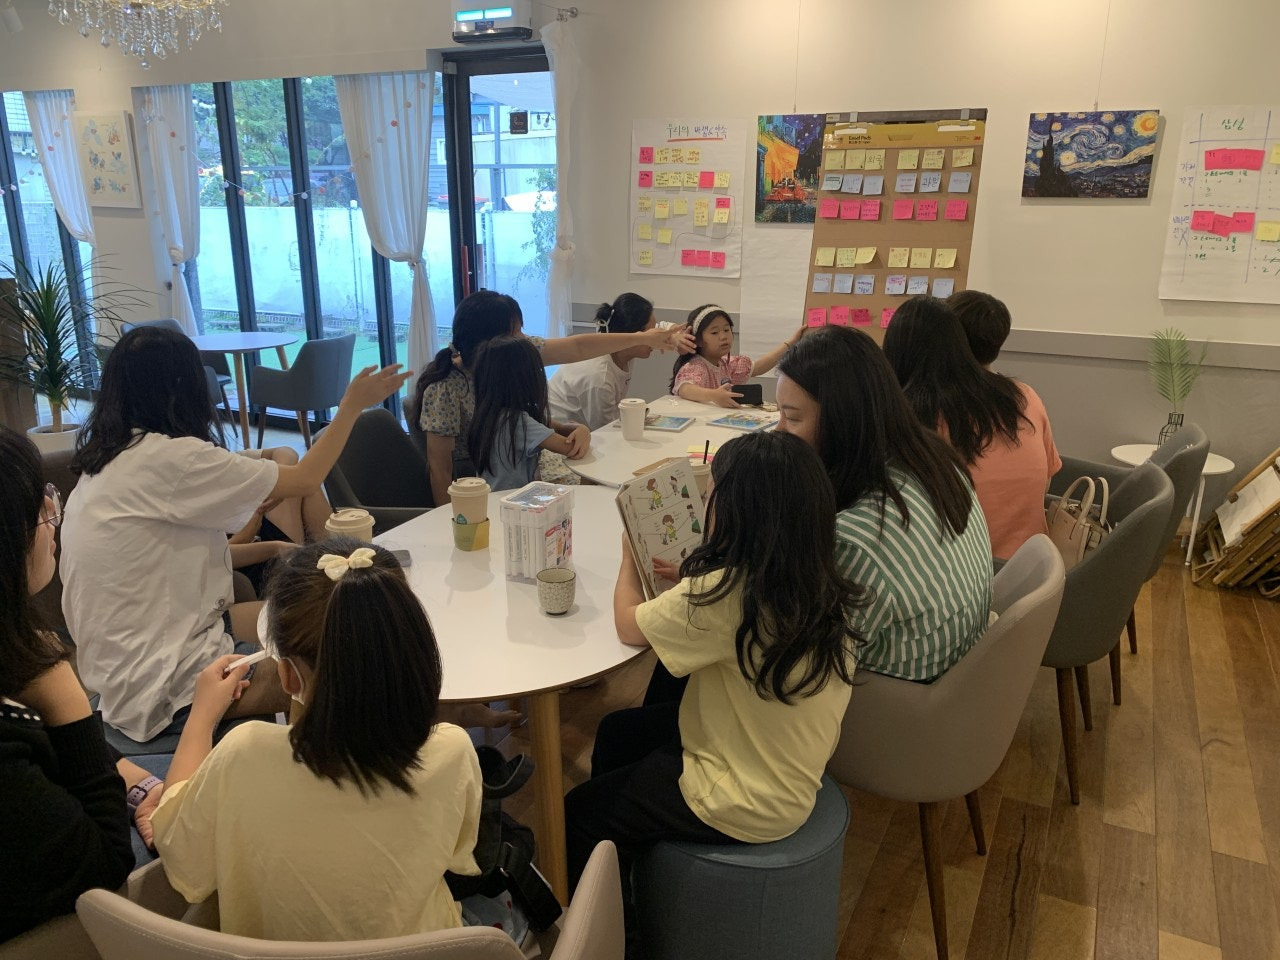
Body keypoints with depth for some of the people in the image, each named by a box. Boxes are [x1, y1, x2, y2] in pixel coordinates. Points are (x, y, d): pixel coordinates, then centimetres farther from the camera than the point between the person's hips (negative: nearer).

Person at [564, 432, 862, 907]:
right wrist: (682, 586, -4)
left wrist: (630, 558, 2)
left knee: (579, 815, 12)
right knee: (616, 732, 24)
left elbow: (628, 624, -14)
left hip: (746, 807, -8)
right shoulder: (820, 586, -9)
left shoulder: (726, 594, -32)